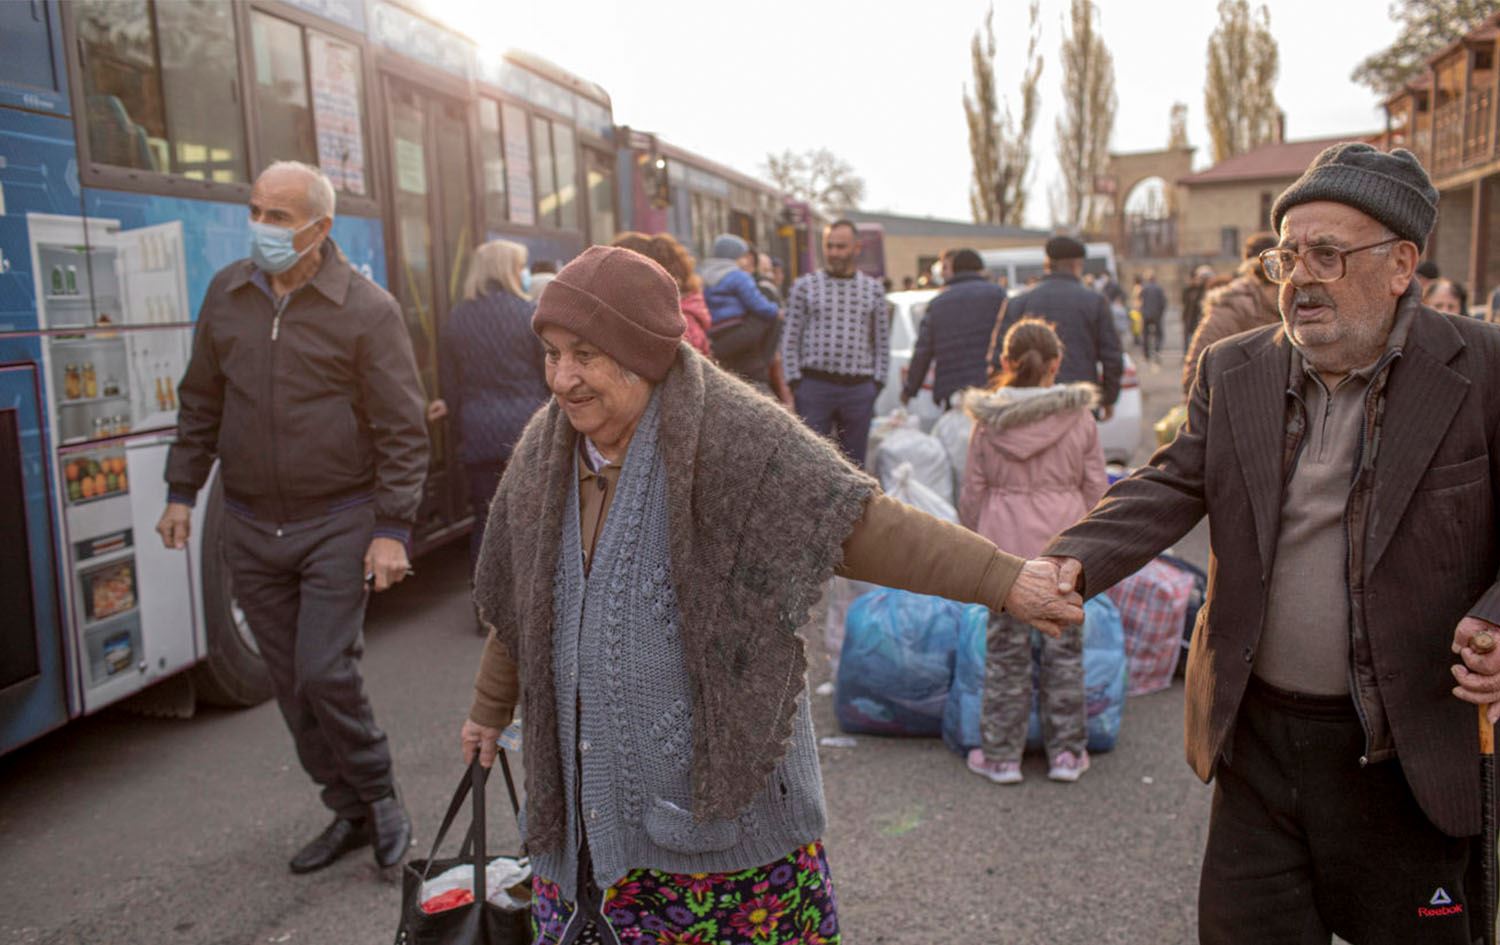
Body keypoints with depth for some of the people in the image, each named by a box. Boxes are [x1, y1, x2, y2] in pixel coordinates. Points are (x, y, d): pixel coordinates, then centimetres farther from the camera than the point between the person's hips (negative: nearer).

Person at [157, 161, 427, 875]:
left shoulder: (366, 309, -9)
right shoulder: (226, 294, 7)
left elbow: (402, 430, -9)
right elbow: (200, 403, 16)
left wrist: (392, 528, -13)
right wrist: (181, 492, 12)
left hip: (337, 523, -5)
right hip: (251, 528, 5)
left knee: (325, 674, -10)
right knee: (290, 683, 9)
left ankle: (381, 797, 15)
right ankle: (351, 813, 25)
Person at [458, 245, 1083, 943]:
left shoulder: (729, 439, -17)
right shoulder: (544, 456, 3)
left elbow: (861, 524, -22)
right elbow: (520, 601, 17)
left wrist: (1004, 579, -30)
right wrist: (489, 710, 28)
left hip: (726, 783, -5)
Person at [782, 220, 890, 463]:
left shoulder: (873, 290, 12)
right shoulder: (804, 286, 6)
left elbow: (882, 344, 13)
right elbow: (790, 340, 4)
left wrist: (877, 386, 4)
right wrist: (795, 384, -5)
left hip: (859, 389, 2)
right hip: (814, 386, -2)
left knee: (853, 464, 7)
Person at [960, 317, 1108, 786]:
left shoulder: (988, 423, -3)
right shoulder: (1080, 418, -3)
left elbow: (972, 491, 1)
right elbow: (1095, 488, 2)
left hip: (1005, 544, 0)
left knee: (1006, 650, 8)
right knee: (1064, 649, 12)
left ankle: (1001, 755, 15)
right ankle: (1067, 752, 21)